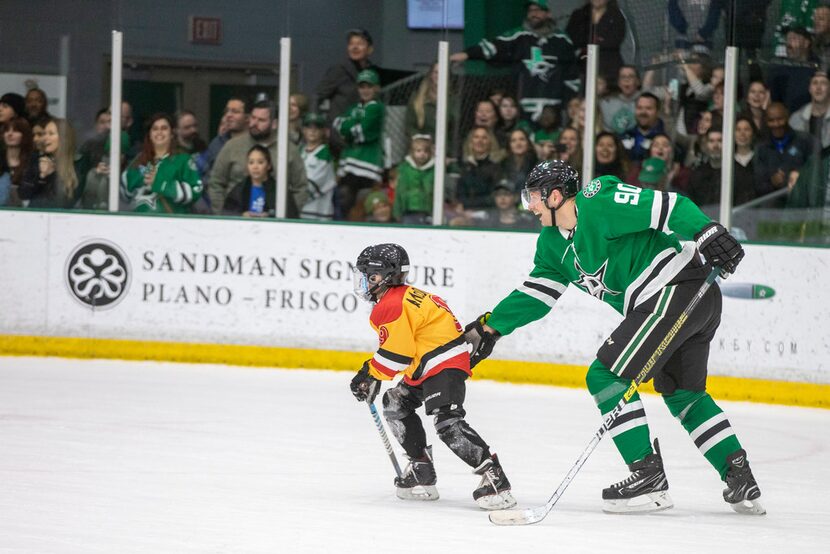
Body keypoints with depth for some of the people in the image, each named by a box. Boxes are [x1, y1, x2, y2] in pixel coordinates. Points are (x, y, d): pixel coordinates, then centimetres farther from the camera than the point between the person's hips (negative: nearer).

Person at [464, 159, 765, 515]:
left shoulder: (598, 203, -12)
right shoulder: (554, 243, 17)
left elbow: (668, 207, -19)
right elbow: (537, 292, 23)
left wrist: (708, 235, -29)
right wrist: (490, 327, 18)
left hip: (677, 287, -11)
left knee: (606, 377, -8)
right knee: (682, 393, 21)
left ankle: (649, 477, -7)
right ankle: (740, 480, 22)